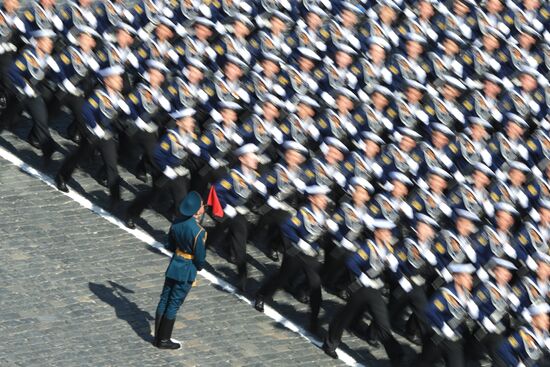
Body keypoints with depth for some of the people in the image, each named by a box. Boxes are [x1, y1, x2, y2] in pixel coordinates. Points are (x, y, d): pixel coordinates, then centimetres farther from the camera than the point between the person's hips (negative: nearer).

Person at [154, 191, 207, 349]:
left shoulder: (177, 223, -6)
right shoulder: (198, 232, -26)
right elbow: (200, 257, -16)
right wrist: (199, 266, 5)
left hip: (174, 266, 6)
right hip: (187, 272, -6)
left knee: (164, 300, 15)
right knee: (174, 305, 4)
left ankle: (158, 336, 24)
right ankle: (164, 340, 14)